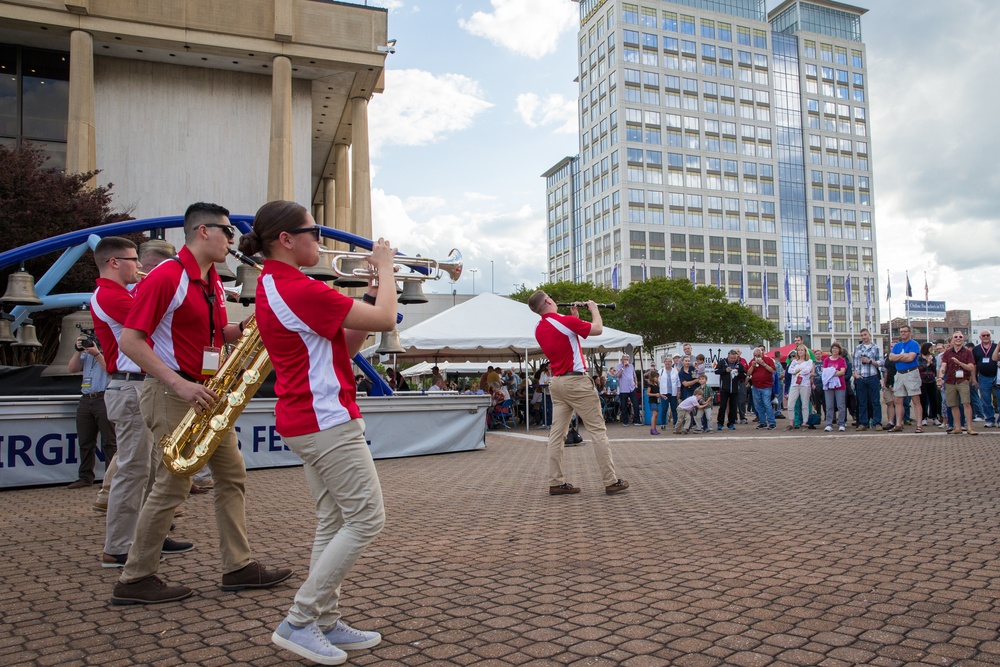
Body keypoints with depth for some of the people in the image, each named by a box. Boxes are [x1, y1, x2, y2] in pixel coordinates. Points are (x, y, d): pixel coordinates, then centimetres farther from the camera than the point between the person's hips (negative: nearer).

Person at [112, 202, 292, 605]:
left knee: (232, 476, 9)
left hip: (206, 394, 9)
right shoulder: (166, 276, -14)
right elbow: (130, 341, -18)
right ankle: (134, 581, 10)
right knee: (173, 485, -5)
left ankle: (238, 567, 17)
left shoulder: (213, 281, 13)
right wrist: (180, 385, -24)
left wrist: (246, 327, 1)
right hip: (172, 394, -9)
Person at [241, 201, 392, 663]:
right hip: (326, 421, -10)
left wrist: (370, 293, 5)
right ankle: (298, 622, 3)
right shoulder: (299, 290, -20)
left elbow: (345, 347, 13)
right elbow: (385, 319, -18)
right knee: (366, 518, -3)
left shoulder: (272, 286, 13)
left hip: (305, 421, 11)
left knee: (334, 521, 14)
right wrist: (385, 268, -3)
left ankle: (325, 624, 20)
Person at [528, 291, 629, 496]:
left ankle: (556, 482, 7)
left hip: (557, 382, 8)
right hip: (576, 381, -8)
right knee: (598, 430, -1)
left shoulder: (539, 330, 9)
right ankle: (611, 481, 1)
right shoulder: (566, 321, -15)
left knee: (557, 433, 6)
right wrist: (594, 308, 10)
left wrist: (575, 317, 19)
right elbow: (598, 329, -5)